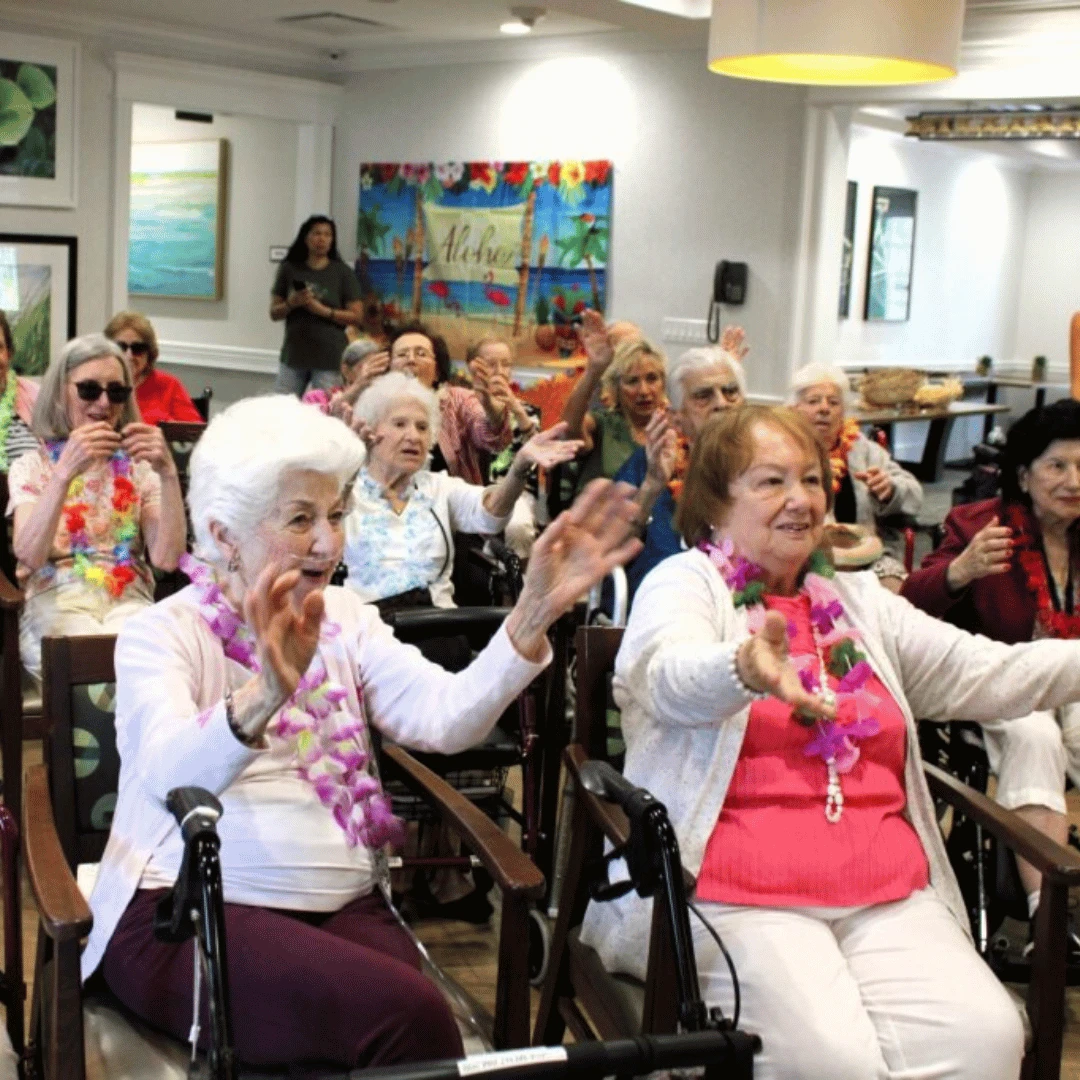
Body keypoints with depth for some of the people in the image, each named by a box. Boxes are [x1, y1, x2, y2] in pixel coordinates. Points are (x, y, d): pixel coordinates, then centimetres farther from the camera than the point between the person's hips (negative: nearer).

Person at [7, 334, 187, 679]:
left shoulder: (138, 468, 13)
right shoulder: (31, 467, 9)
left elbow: (166, 558, -3)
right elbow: (29, 556, -11)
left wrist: (168, 473, -14)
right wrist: (65, 472, -23)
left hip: (128, 600, 1)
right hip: (56, 602, -1)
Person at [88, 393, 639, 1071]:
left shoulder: (345, 619, 10)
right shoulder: (162, 634, -3)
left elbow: (445, 718, -7)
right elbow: (171, 774, -24)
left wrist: (536, 612, -22)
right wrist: (265, 694, -44)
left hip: (343, 907, 5)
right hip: (186, 909, -4)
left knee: (413, 1020, -25)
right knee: (406, 1017, -26)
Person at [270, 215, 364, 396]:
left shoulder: (342, 272, 1)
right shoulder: (289, 269, 7)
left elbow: (357, 317, -3)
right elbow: (274, 313, 10)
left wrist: (323, 310, -14)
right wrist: (291, 303, -11)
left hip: (329, 359, -3)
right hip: (293, 354, 3)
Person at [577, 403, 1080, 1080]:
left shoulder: (858, 599, 20)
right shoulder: (685, 583, 3)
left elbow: (989, 674, 14)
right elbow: (672, 681, -19)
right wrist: (747, 669, -41)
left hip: (887, 895, 5)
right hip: (735, 895, -4)